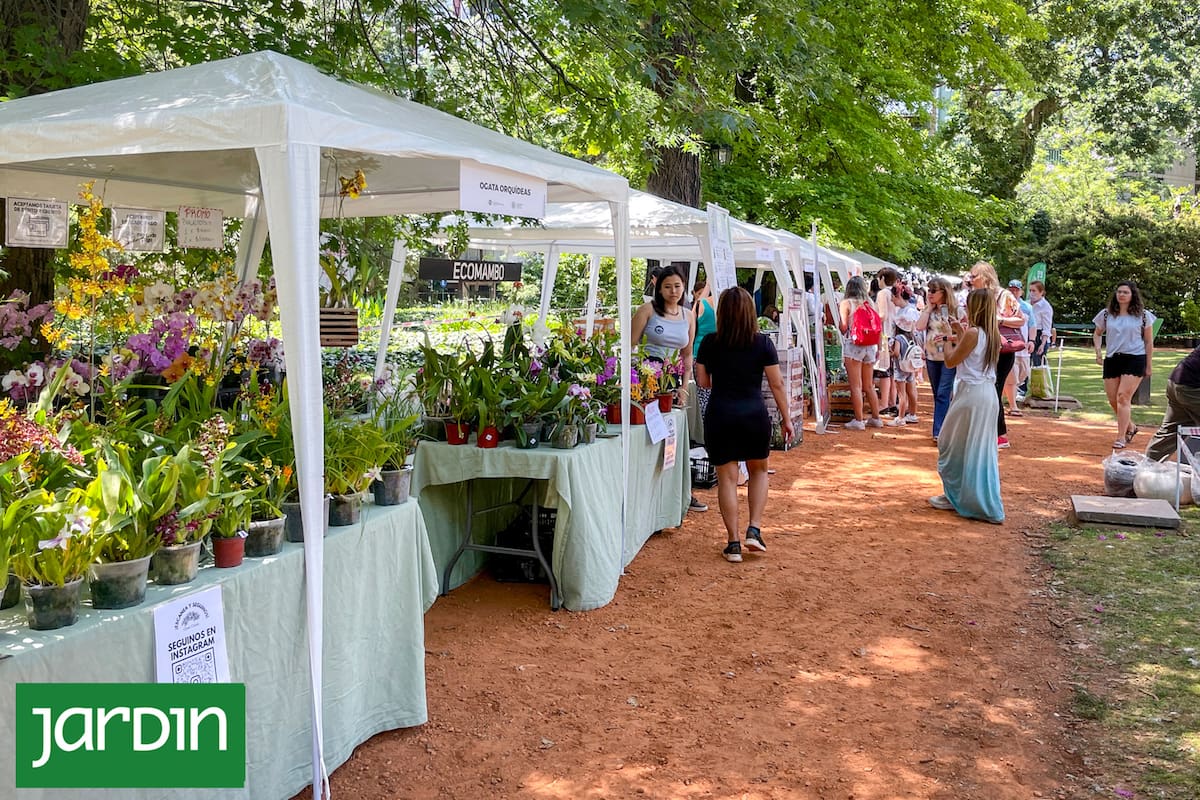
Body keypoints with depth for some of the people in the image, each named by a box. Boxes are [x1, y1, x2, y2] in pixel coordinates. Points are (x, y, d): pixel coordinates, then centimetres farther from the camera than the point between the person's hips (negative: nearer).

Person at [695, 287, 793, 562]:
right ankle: (754, 529, 9)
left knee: (727, 478, 7)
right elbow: (776, 384, -1)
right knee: (758, 470, 21)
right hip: (755, 414, 0)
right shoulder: (763, 343, -3)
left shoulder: (710, 343, -2)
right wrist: (785, 418, 8)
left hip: (719, 416, 0)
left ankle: (733, 542, 8)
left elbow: (703, 381, 5)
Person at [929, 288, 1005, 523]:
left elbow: (950, 361, -9)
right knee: (981, 448, 15)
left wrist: (950, 338, 3)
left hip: (971, 394, -8)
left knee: (954, 446, 5)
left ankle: (955, 497, 13)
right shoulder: (992, 334, 8)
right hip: (989, 393, 8)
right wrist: (961, 334, 18)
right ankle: (982, 500, 22)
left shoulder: (972, 333, -16)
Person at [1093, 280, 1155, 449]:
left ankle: (1121, 438, -10)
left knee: (1123, 397, -14)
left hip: (1135, 359, -4)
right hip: (1112, 359, 4)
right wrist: (1098, 352, 3)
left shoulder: (1143, 315, 1)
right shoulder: (1106, 314, 6)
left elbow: (1149, 342, 6)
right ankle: (1131, 427, 32)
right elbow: (1097, 334, 20)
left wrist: (1148, 366, 5)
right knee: (1113, 400, 6)